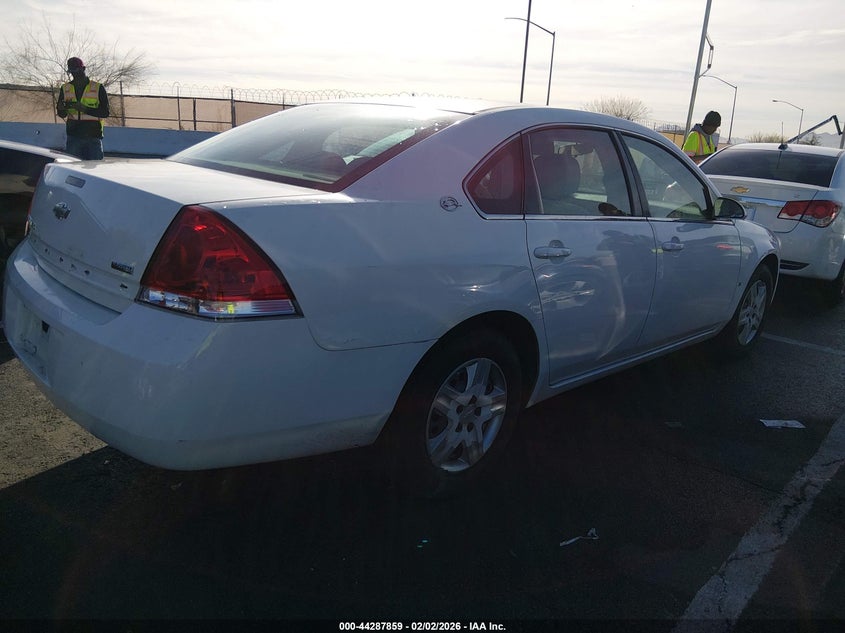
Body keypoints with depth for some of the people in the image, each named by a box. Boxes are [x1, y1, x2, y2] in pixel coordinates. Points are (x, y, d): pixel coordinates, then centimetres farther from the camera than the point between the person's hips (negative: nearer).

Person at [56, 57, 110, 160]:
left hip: (93, 137, -2)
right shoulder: (65, 89, 12)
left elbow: (105, 112, -6)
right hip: (73, 137, 2)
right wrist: (62, 108, -12)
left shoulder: (98, 88, 3)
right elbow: (61, 114, 12)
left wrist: (85, 108, -19)